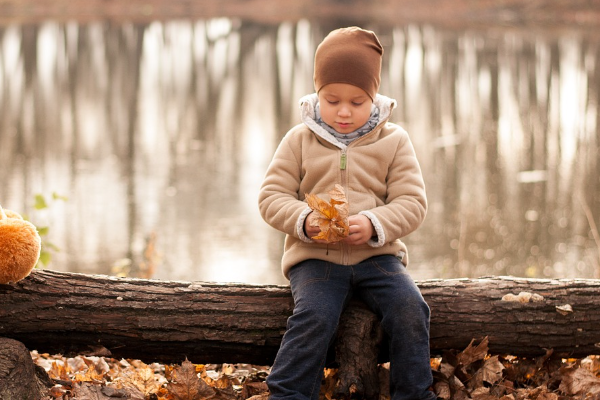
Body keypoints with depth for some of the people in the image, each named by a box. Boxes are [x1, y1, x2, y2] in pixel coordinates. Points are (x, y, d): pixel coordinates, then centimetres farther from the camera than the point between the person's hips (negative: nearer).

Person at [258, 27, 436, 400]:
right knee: (314, 317, -28)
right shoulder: (300, 140, 5)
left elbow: (412, 203, 0)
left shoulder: (394, 141, 5)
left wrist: (375, 225, -20)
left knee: (409, 307, -23)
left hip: (377, 254, 1)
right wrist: (304, 220, -19)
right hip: (314, 256, -1)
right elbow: (272, 197, 2)